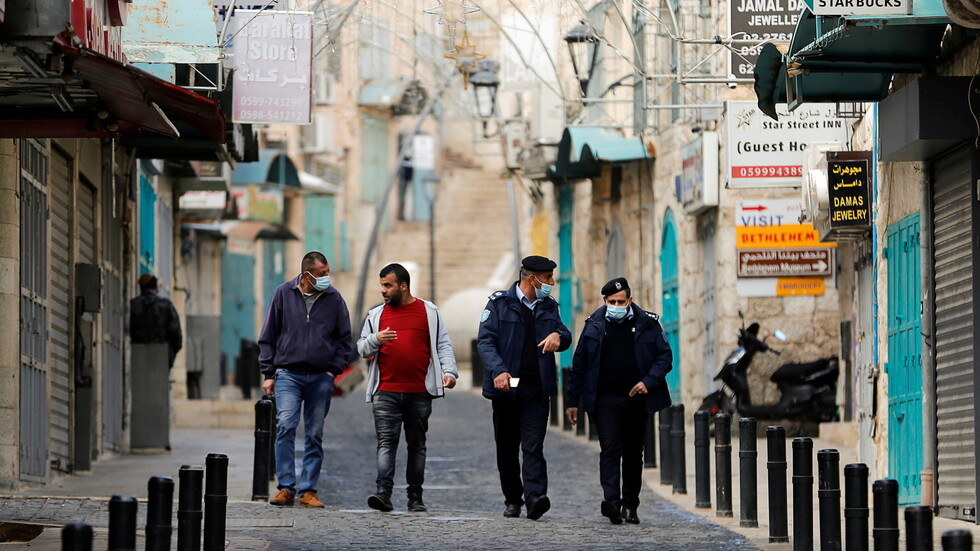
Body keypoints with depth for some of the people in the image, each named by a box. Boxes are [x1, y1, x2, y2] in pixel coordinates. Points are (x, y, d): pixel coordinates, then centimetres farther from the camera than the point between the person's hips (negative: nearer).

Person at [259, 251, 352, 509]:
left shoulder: (334, 298, 4)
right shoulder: (283, 294, 2)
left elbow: (345, 340, 12)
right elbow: (268, 337, 8)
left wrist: (334, 370, 1)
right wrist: (268, 373, 2)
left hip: (321, 378, 1)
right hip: (288, 374, -1)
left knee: (315, 435, 3)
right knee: (285, 427, -15)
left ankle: (308, 490, 7)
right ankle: (286, 488, -11)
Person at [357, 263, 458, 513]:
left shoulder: (428, 312, 10)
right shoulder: (376, 314, 14)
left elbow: (443, 345, 9)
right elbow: (361, 347, 14)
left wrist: (449, 371, -6)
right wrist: (375, 340, -7)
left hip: (419, 393, -1)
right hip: (385, 392, 1)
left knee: (417, 444, 5)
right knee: (386, 442, -10)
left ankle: (415, 497, 10)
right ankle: (383, 493, -18)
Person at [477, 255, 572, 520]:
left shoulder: (548, 307, 13)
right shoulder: (500, 303, 1)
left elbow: (565, 336, 11)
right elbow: (485, 339, -7)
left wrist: (558, 336, -15)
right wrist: (498, 370, -23)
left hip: (536, 389, 1)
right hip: (506, 387, -1)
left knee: (533, 446, -12)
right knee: (506, 448, 7)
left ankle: (535, 497, -22)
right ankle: (513, 499, 20)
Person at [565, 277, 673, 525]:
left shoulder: (647, 324, 3)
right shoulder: (594, 326, 4)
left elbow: (665, 355, 6)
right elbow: (579, 363, 8)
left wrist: (649, 381, -11)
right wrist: (572, 401, 6)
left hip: (637, 399, 1)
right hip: (606, 399, -1)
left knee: (634, 453, 8)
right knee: (610, 449, -15)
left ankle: (630, 505, 17)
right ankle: (611, 501, -27)